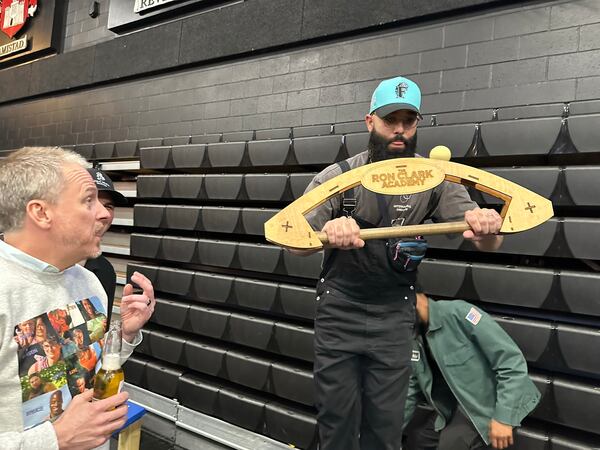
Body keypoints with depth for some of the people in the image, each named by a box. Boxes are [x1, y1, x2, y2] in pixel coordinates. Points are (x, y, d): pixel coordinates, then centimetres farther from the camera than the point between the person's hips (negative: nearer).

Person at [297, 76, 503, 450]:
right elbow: (297, 243, -18)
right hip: (338, 317, -1)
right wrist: (328, 231, -41)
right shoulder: (337, 177, -7)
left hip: (394, 323, 1)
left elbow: (489, 242, -11)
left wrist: (487, 224, -36)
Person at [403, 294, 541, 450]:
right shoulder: (413, 337, -1)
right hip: (456, 402, 7)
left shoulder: (458, 313, -25)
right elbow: (411, 390, 6)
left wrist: (503, 417, -25)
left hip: (492, 400, -7)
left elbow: (512, 360, -24)